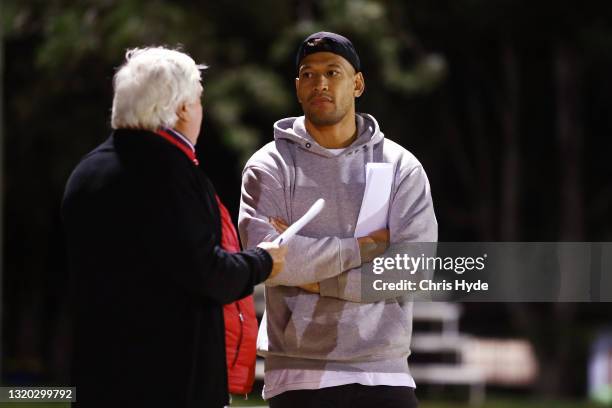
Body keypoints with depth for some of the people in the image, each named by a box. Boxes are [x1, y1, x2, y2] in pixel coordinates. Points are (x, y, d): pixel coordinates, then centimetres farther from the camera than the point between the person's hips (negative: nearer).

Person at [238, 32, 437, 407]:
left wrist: (316, 279, -11)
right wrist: (363, 246, -9)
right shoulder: (270, 166, 3)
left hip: (384, 374, 2)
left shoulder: (402, 167, 7)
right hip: (300, 375, -1)